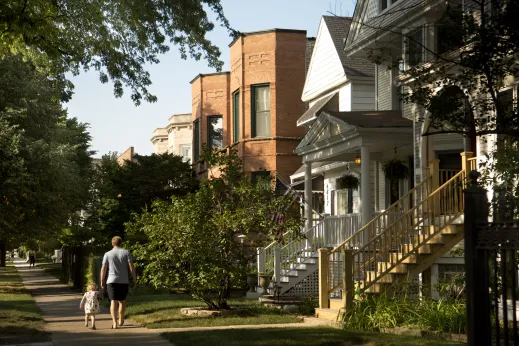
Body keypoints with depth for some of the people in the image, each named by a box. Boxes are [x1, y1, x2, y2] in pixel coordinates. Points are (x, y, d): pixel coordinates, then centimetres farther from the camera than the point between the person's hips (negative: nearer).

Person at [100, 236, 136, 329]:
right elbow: (131, 266, -5)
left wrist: (102, 281, 7)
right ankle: (121, 320, 30)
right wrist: (134, 278, 2)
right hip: (124, 281, 1)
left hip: (111, 281, -1)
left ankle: (114, 323, -16)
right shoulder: (126, 253, 1)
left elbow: (103, 269, 0)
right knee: (122, 301, 17)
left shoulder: (107, 254, 2)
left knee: (113, 301, -3)